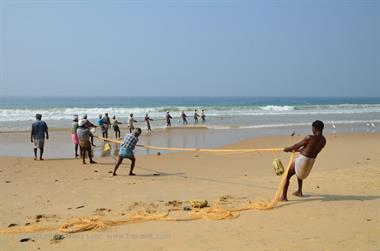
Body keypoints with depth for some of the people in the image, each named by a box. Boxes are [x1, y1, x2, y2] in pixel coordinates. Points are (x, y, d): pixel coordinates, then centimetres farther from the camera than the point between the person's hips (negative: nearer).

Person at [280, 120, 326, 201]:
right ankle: (299, 191, 44)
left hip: (302, 159, -7)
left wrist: (288, 149, 8)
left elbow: (297, 145, -11)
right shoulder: (323, 141, 1)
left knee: (287, 175, 7)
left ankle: (284, 196, 5)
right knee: (298, 172, 36)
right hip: (311, 160, 7)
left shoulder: (310, 138, -22)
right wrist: (298, 150, 21)